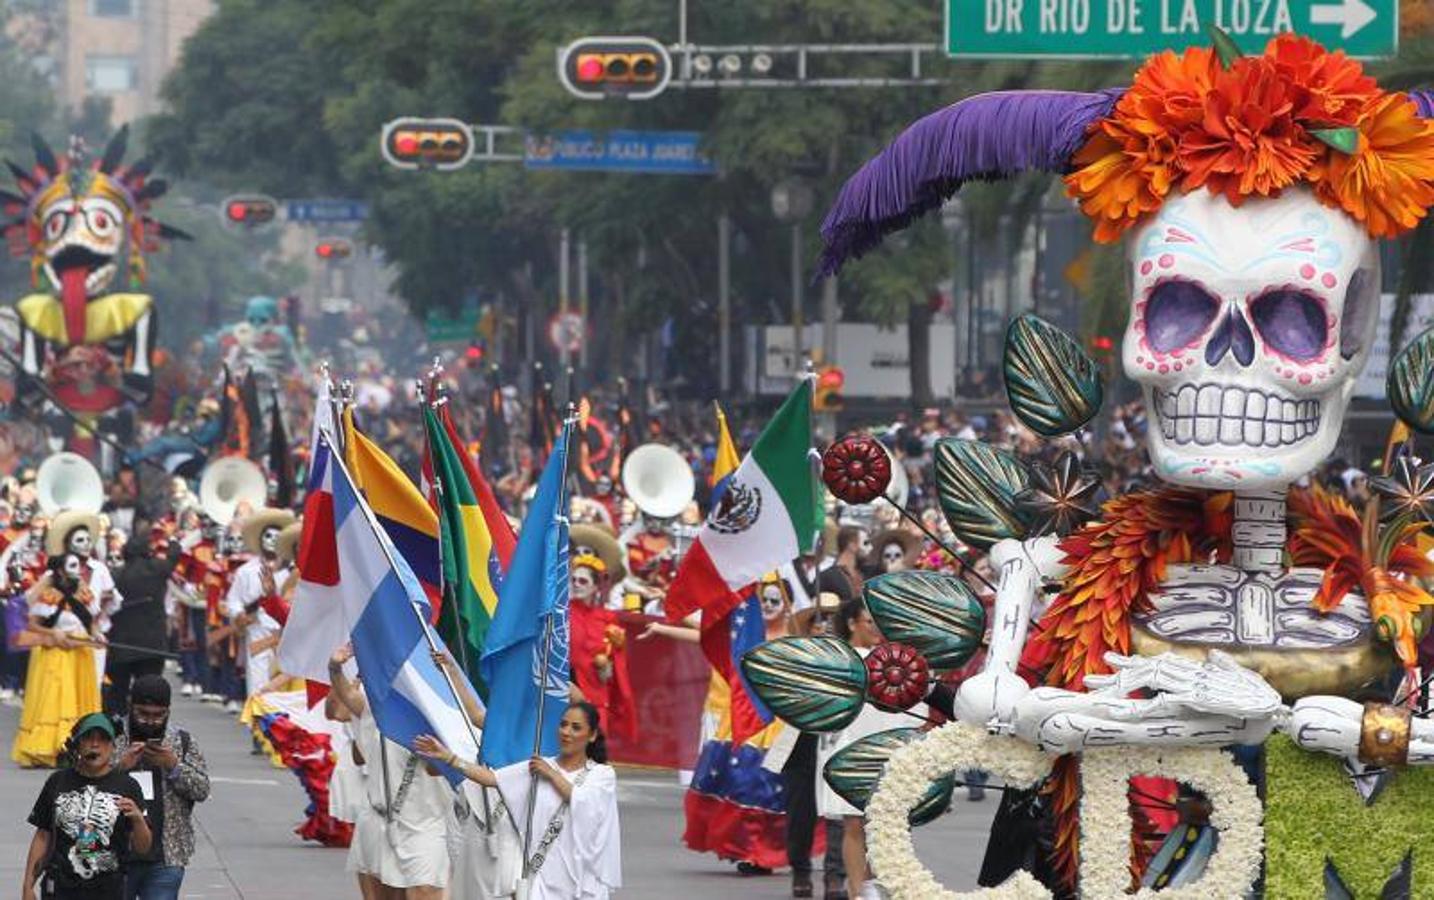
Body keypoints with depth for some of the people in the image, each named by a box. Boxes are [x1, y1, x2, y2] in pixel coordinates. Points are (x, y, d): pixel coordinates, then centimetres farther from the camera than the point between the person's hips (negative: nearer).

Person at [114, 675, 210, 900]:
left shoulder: (183, 741, 7)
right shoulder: (111, 738, 2)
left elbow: (202, 790, 2)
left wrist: (173, 766, -14)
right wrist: (120, 767, -19)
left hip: (165, 858, 0)